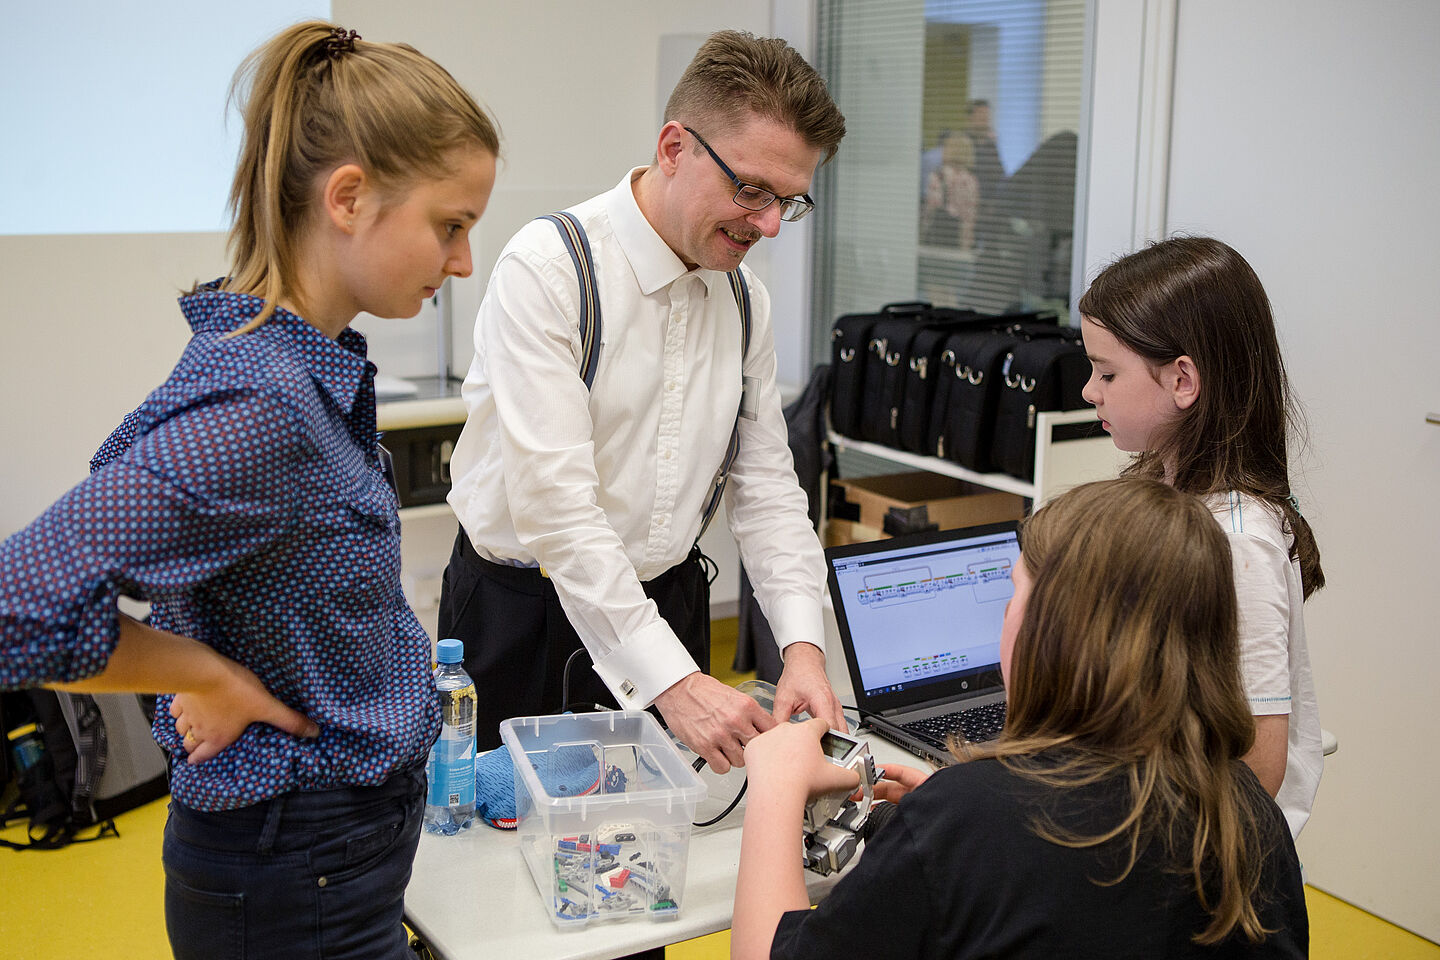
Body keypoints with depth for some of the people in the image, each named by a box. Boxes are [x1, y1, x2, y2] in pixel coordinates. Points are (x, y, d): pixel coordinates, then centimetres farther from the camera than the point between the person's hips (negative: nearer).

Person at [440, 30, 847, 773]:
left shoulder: (745, 299, 2)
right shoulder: (548, 267, -19)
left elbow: (766, 487, 5)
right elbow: (555, 503, -26)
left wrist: (802, 644, -10)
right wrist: (673, 681, -31)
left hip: (668, 601, 6)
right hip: (524, 618, -5)